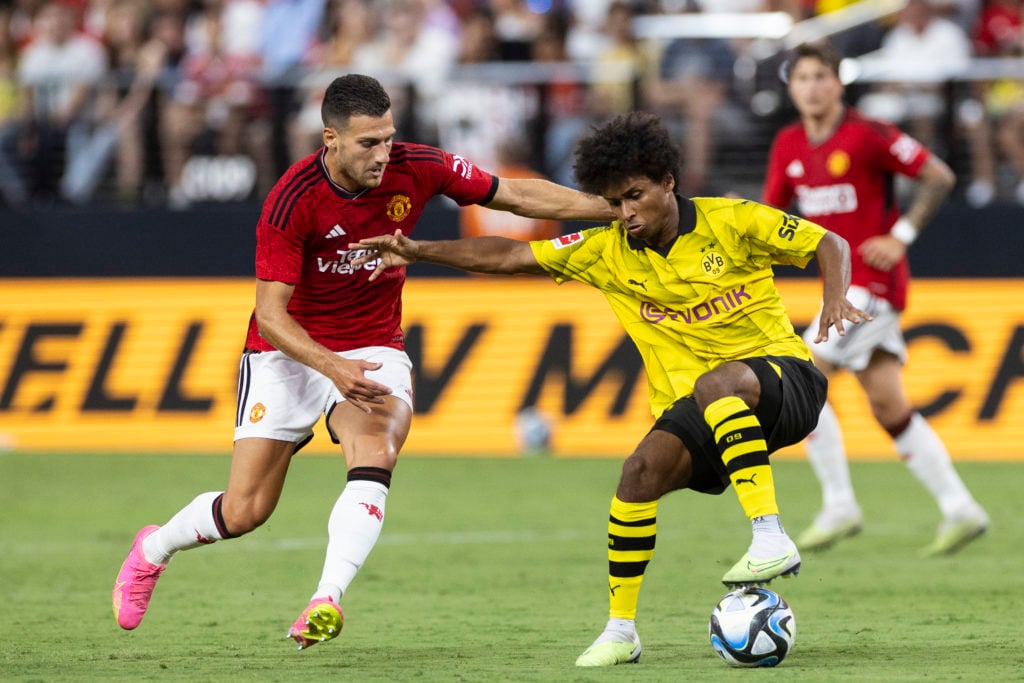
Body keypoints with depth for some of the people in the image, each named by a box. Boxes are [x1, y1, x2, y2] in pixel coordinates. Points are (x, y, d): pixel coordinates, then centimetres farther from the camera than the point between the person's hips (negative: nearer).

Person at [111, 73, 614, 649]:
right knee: (245, 510, -3)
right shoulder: (291, 201, -25)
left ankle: (327, 600, -37)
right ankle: (153, 550, 28)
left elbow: (517, 194, -3)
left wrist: (614, 208, -9)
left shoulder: (416, 169, -15)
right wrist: (332, 367, -39)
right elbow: (271, 316, -24)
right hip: (290, 353, -2)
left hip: (375, 351, 2)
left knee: (375, 452, -30)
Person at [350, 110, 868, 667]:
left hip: (784, 379, -4)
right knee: (643, 469, -24)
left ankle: (771, 538, -39)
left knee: (717, 384, -38)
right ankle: (620, 630, -10)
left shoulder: (730, 223, -7)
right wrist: (418, 252, 0)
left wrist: (835, 299, -21)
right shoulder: (606, 252, 4)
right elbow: (510, 257, 7)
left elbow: (828, 244, -2)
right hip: (692, 408, 4)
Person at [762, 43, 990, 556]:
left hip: (872, 279, -7)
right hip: (843, 285, 7)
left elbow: (939, 176, -9)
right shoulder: (788, 146, 8)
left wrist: (901, 235, -15)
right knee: (889, 407, 7)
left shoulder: (867, 136, -12)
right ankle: (960, 510, 12)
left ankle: (839, 506, -6)